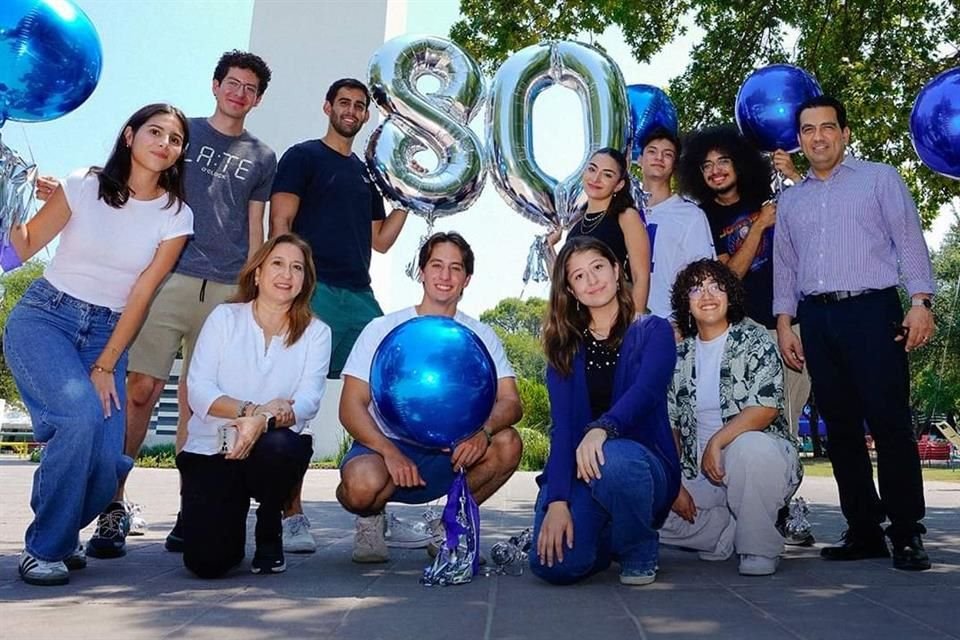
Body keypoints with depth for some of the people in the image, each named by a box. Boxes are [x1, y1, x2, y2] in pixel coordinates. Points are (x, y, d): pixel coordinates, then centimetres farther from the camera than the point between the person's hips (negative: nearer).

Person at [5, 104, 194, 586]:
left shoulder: (175, 216, -2)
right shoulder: (83, 186, -5)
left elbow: (141, 294, -6)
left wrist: (105, 366, -9)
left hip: (108, 331, 2)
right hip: (43, 317, -2)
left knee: (109, 459, -14)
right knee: (81, 411, -29)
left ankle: (63, 534, 20)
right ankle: (44, 547, -7)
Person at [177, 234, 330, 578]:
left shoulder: (316, 332, 3)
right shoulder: (225, 317, 3)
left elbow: (308, 402, -11)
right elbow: (198, 390, -7)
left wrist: (263, 420, -31)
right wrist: (248, 410, -24)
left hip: (274, 452, 0)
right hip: (210, 449, 0)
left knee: (278, 445, -37)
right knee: (206, 561, -18)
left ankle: (269, 532, -3)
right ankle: (233, 515, 22)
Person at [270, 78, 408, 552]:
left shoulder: (367, 173, 24)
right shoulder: (302, 156, 7)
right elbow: (280, 222, -3)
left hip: (359, 295, 6)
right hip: (312, 291, -6)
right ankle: (291, 515, -1)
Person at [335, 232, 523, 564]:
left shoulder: (481, 336, 3)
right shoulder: (384, 330, -3)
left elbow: (510, 402, -7)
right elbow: (351, 407, -9)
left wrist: (483, 430, -30)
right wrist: (390, 452, -27)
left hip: (448, 453, 3)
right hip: (384, 446, -2)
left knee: (507, 444, -25)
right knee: (362, 484, -36)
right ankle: (371, 517, 4)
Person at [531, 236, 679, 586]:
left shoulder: (653, 332, 1)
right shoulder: (564, 348, 7)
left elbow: (644, 392, -19)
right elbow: (562, 425, -5)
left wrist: (602, 428, -41)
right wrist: (557, 501, -18)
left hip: (643, 466, -2)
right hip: (575, 471, 2)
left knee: (611, 459, -38)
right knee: (556, 565, -22)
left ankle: (640, 552, -5)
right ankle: (605, 539, 15)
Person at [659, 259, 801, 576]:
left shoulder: (754, 340, -2)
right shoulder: (680, 357, 10)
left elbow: (766, 408, -15)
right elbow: (669, 426, 7)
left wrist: (716, 442, -22)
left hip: (762, 457, -4)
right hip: (702, 475, 5)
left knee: (746, 446, -39)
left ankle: (760, 549, -15)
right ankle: (733, 535, 5)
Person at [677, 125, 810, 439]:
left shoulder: (768, 198, 7)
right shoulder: (705, 219, 1)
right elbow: (729, 276, -9)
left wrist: (794, 176, -11)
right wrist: (759, 226, -14)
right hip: (753, 325, -2)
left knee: (791, 410, 8)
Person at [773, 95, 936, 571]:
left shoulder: (879, 178, 9)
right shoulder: (790, 199, 20)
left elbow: (909, 240, 1)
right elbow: (784, 265, 17)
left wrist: (920, 302, -10)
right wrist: (784, 324, 8)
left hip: (872, 309, -4)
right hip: (816, 318, 4)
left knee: (889, 422, -7)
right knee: (841, 427, 5)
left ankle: (907, 535, 3)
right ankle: (864, 531, 13)